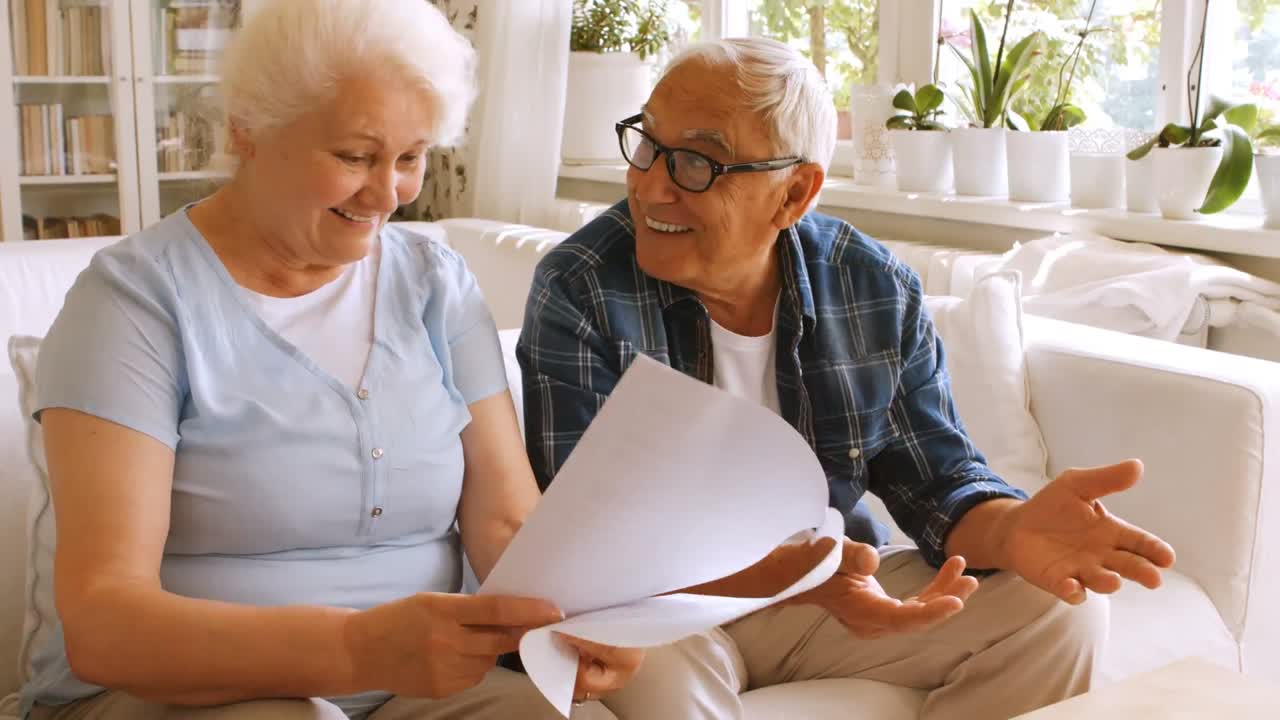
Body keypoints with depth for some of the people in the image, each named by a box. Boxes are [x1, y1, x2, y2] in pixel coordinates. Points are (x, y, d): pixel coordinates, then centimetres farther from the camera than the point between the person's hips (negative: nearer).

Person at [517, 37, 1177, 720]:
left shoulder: (879, 292, -6)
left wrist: (1010, 528, -29)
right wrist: (789, 571, -40)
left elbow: (938, 482, -3)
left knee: (1060, 609, -6)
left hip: (826, 582, 4)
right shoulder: (577, 291, -18)